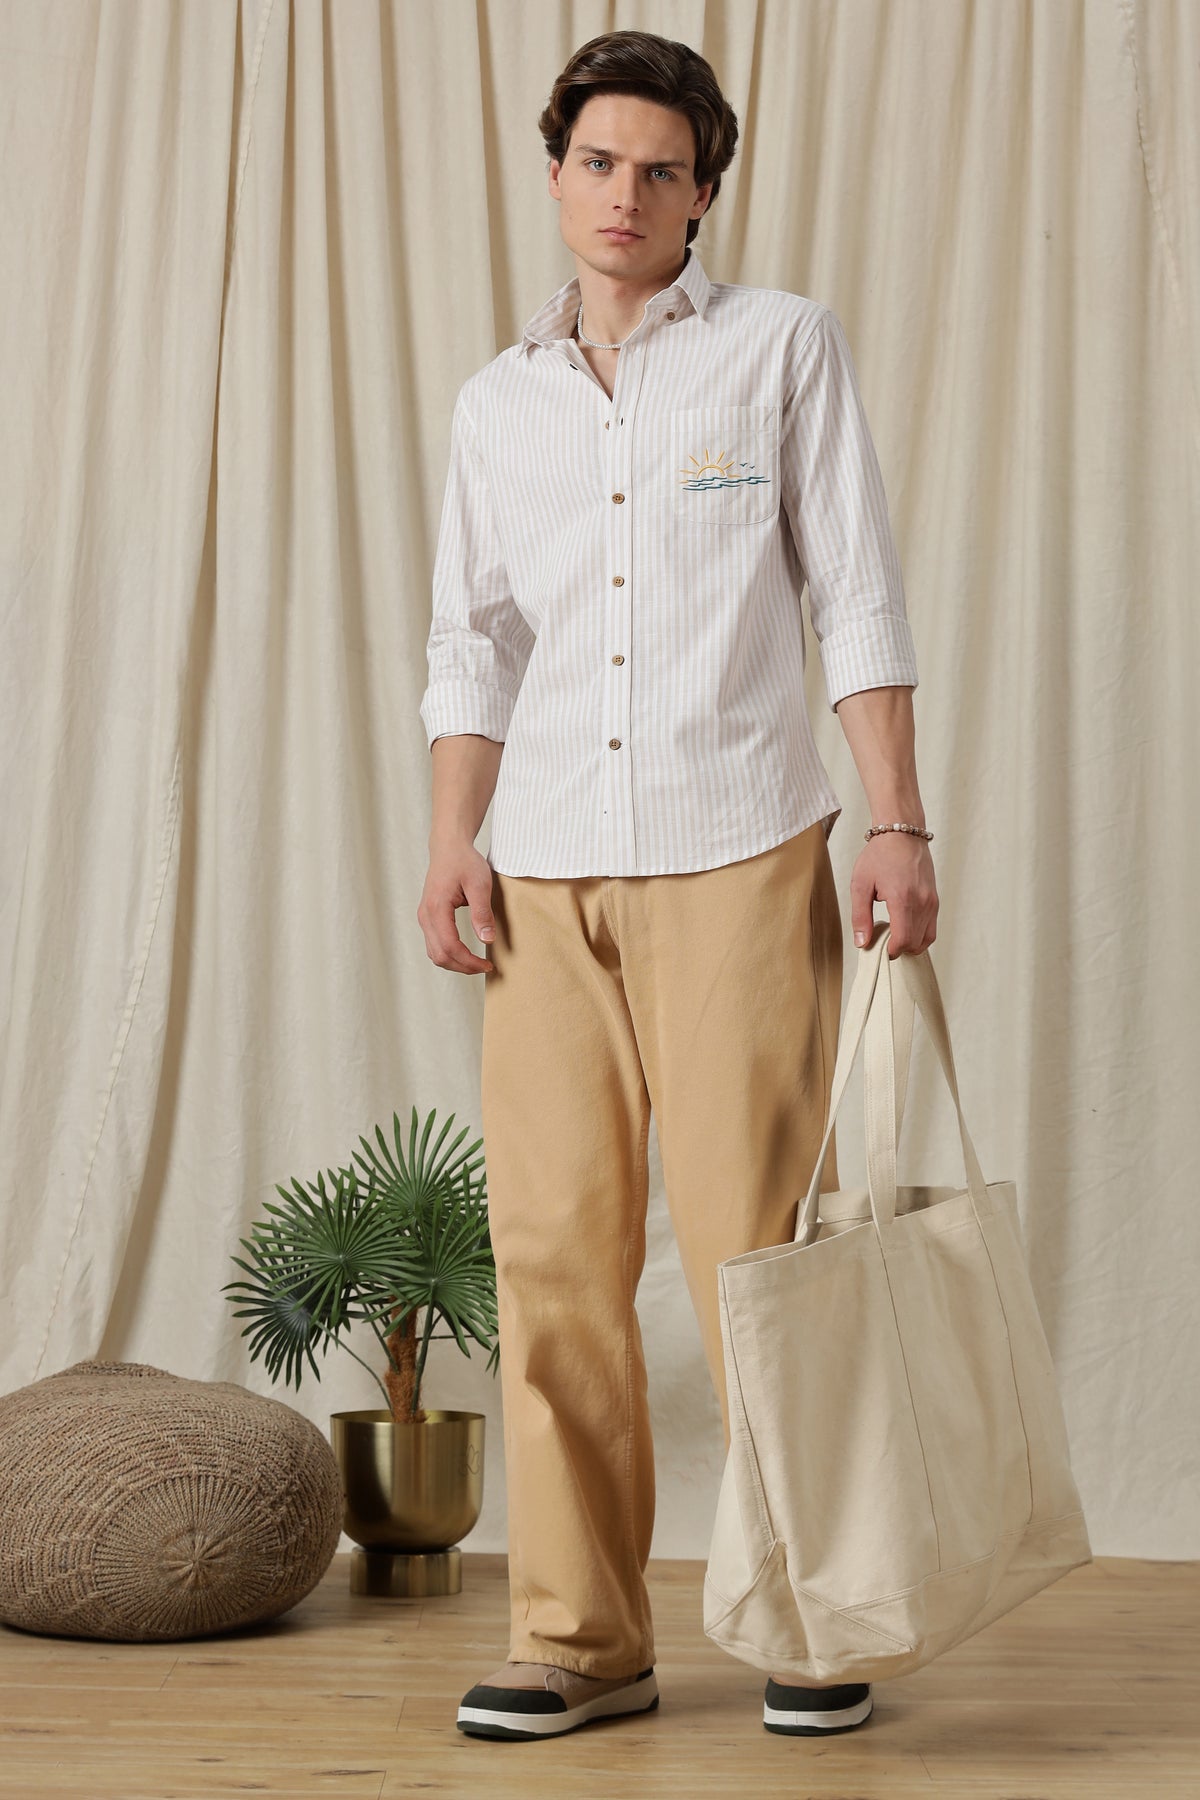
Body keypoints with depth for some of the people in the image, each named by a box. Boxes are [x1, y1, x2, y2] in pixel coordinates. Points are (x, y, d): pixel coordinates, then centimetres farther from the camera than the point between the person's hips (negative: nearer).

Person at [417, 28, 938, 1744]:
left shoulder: (783, 345, 6)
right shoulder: (498, 399, 16)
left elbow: (857, 595, 1)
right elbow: (473, 639, 15)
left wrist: (898, 820, -7)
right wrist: (453, 841, 3)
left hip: (738, 851, -3)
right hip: (551, 870, 4)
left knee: (754, 1238, -6)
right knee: (553, 1246, -1)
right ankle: (581, 1637, 8)